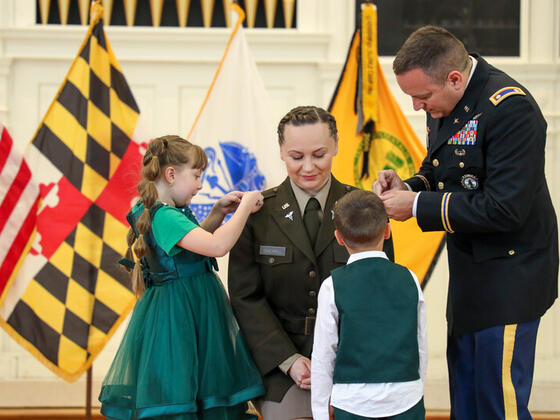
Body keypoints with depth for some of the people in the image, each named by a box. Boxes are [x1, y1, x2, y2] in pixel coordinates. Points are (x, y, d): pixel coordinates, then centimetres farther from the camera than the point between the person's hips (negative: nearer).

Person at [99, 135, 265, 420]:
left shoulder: (168, 213, 12)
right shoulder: (164, 217, -19)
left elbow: (197, 242, 31)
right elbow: (217, 246, -29)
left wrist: (218, 213, 17)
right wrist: (245, 206, -17)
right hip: (178, 319, -10)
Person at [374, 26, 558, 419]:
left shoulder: (510, 108, -24)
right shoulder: (445, 102, 4)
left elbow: (504, 209, -27)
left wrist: (417, 206, -20)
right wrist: (409, 187, -2)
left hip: (508, 277, -9)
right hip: (469, 271, 9)